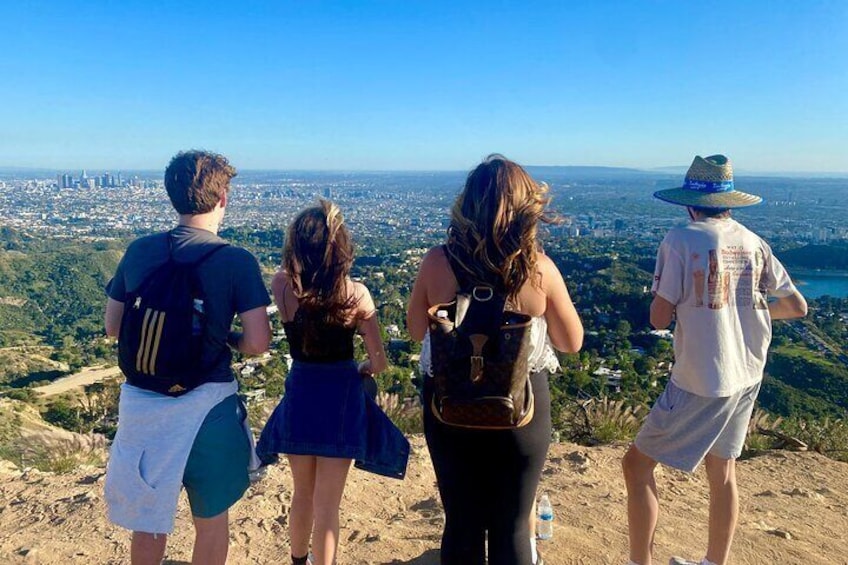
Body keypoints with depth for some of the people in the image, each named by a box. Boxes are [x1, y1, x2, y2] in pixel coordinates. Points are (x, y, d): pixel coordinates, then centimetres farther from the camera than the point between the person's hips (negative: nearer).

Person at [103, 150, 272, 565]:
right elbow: (257, 344, -15)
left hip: (141, 404, 4)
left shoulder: (139, 251, -1)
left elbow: (112, 327, 8)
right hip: (206, 405, -3)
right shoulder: (237, 262, -13)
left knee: (148, 517, 23)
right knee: (211, 518, 17)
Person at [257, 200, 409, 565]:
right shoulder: (356, 294, -15)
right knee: (327, 504, 8)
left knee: (303, 495, 25)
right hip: (341, 399, -3)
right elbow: (379, 362, -8)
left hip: (299, 396, 3)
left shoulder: (282, 287, -11)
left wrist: (301, 248, 5)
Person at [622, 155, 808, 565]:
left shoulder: (681, 240, -14)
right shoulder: (753, 242, 2)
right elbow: (797, 306, 8)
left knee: (637, 464, 7)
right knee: (722, 471, 22)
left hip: (700, 381, -6)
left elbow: (659, 318, -14)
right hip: (746, 377, 7)